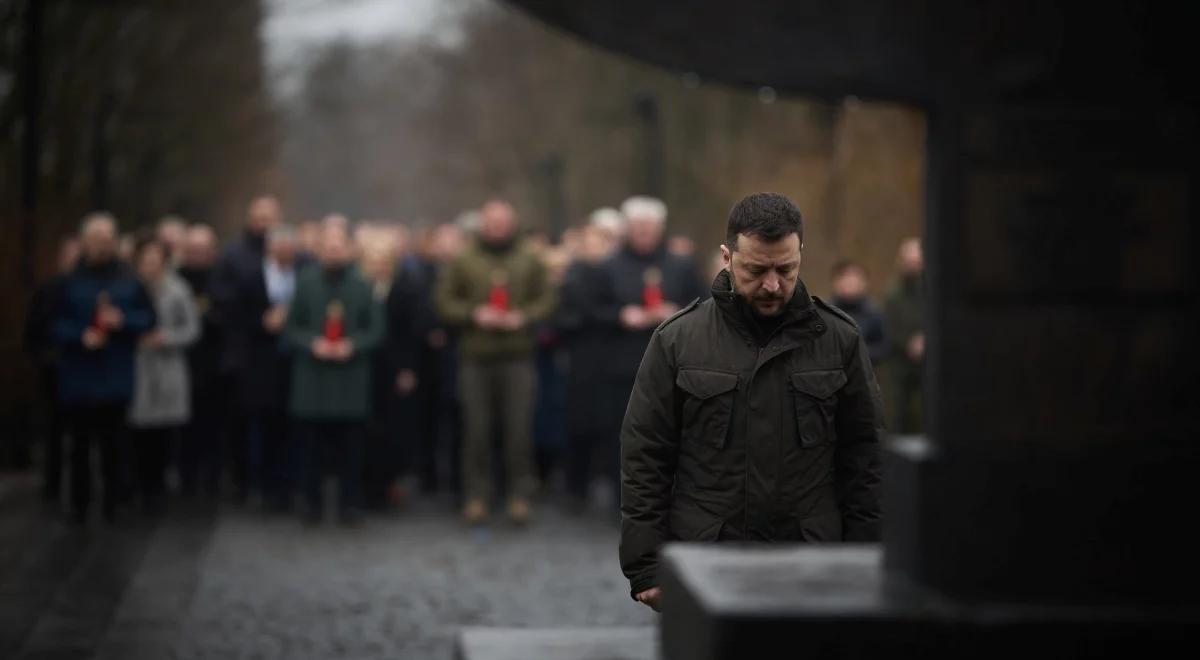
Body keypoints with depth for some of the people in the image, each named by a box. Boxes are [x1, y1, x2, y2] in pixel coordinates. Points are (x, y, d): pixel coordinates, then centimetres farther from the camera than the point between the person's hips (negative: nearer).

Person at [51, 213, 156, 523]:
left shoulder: (129, 280, 4)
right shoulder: (70, 280, -2)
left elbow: (149, 318, 8)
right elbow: (55, 324, 0)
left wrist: (124, 321, -10)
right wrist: (80, 336, -16)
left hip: (116, 378, 1)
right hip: (78, 378, -1)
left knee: (111, 444, 3)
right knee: (80, 443, 2)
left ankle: (111, 504, 11)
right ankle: (79, 506, 10)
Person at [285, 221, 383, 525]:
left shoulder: (362, 285, -1)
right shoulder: (305, 283, 1)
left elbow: (376, 329, 3)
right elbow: (292, 327, 6)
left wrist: (352, 346, -12)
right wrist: (312, 344, -11)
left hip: (351, 374, -1)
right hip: (312, 373, 1)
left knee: (350, 445, 2)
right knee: (311, 443, 3)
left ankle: (350, 503, 12)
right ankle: (311, 503, 13)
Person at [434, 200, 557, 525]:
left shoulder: (529, 262, 7)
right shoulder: (463, 262, 4)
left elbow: (546, 299, 8)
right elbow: (443, 301, 3)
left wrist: (524, 317, -10)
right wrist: (474, 314, -11)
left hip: (518, 355, 0)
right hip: (475, 356, 0)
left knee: (519, 428, -1)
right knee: (476, 429, 2)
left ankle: (520, 496, 6)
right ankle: (476, 496, 10)